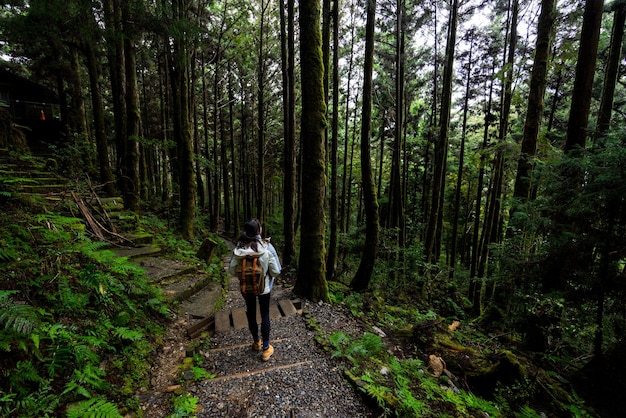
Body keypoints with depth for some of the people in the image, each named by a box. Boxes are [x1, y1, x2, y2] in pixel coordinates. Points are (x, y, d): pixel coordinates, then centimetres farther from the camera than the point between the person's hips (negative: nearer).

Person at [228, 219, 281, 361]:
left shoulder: (238, 248, -18)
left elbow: (232, 270, -10)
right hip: (264, 288, -2)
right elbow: (276, 271, -18)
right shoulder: (267, 247, -24)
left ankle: (256, 342, 44)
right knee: (265, 315, 17)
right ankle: (266, 348, 30)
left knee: (251, 314, 23)